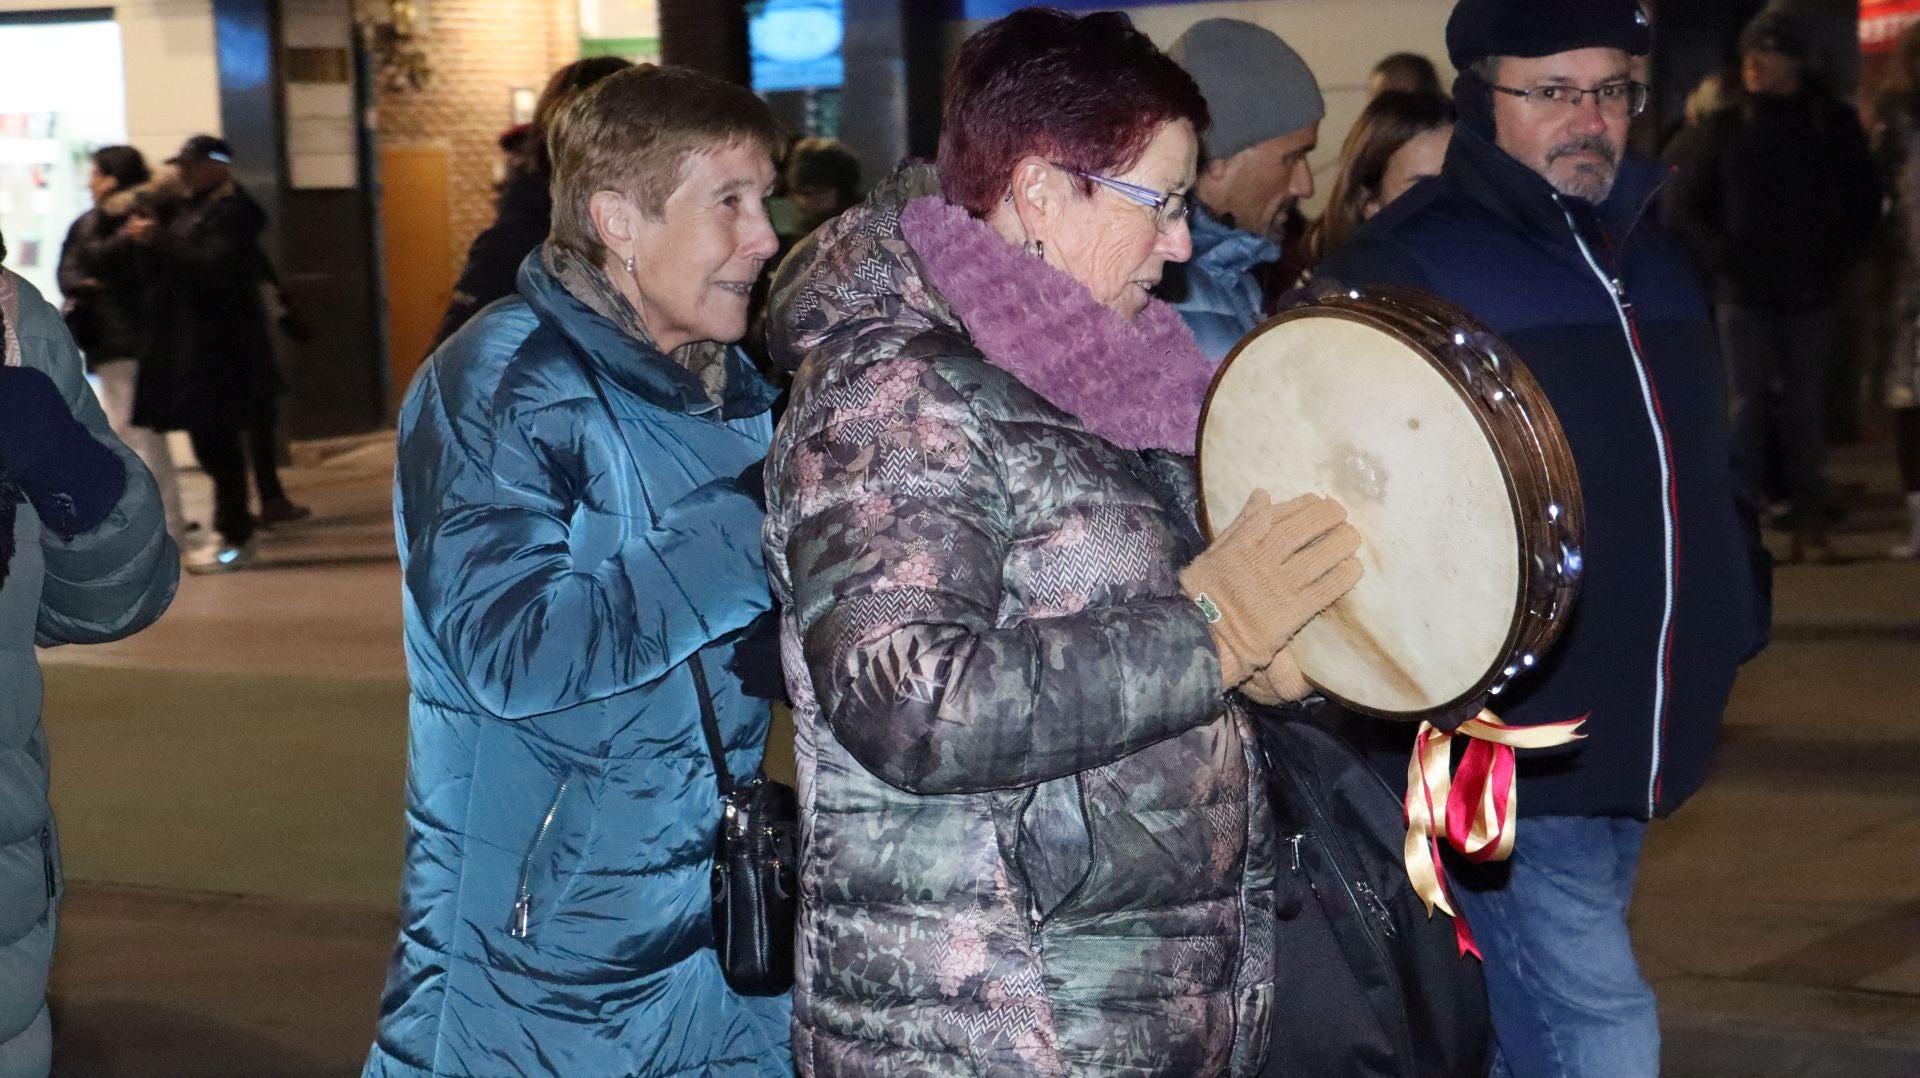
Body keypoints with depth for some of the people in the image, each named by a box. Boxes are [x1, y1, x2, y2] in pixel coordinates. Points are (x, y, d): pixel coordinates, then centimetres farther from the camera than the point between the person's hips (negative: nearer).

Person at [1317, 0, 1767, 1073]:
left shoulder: (1657, 258, 14)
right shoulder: (1406, 268, -11)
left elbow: (1709, 464, 26)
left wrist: (1733, 621, 21)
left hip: (1636, 742, 7)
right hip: (1506, 749, -7)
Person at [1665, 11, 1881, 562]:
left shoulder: (1832, 123, 4)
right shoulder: (1726, 127, 4)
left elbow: (1865, 200, 12)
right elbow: (1682, 205, 8)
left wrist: (1842, 256, 0)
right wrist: (1720, 255, -4)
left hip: (1811, 294, 1)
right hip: (1745, 295, -1)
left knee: (1806, 411, 4)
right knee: (1748, 406, -3)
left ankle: (1808, 522, 9)